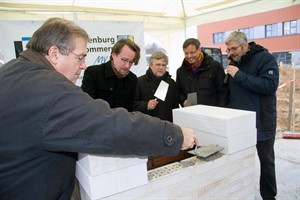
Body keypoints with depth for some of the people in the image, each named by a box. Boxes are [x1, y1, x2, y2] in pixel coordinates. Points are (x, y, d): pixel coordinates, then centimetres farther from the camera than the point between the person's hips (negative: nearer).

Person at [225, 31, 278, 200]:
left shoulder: (265, 58, -11)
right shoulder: (234, 62, 7)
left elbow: (270, 86, -26)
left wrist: (240, 75, -26)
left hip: (262, 122, -5)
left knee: (266, 162, 12)